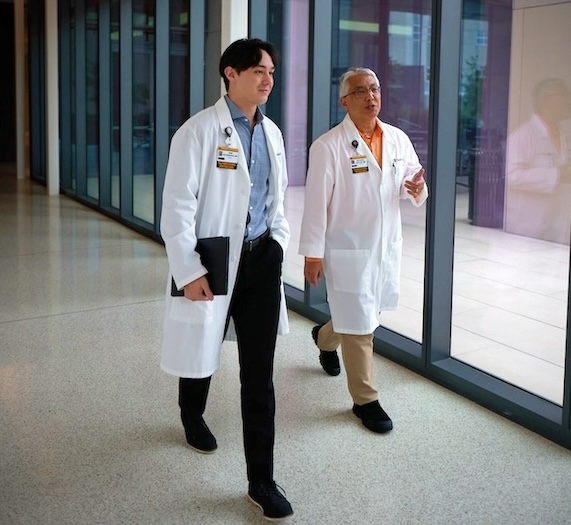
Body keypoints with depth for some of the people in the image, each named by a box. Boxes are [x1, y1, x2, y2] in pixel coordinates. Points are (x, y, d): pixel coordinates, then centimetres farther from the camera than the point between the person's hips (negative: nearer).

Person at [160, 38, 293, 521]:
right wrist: (190, 272, -18)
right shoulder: (200, 130, -12)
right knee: (202, 352, 17)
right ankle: (193, 418, 51)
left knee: (259, 373, 2)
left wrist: (278, 243, 9)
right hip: (213, 260, -4)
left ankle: (261, 481, 10)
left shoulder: (271, 132, 7)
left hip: (261, 259, 4)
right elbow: (177, 207, -14)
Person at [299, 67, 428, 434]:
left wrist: (417, 189, -14)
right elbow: (316, 204, -13)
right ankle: (365, 400, 19)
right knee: (359, 326, 3)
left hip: (388, 246, 6)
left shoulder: (398, 139, 2)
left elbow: (412, 185, 11)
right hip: (348, 250, -6)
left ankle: (325, 337, 53)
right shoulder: (328, 146, -13)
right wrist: (312, 255, -12)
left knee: (370, 314, 22)